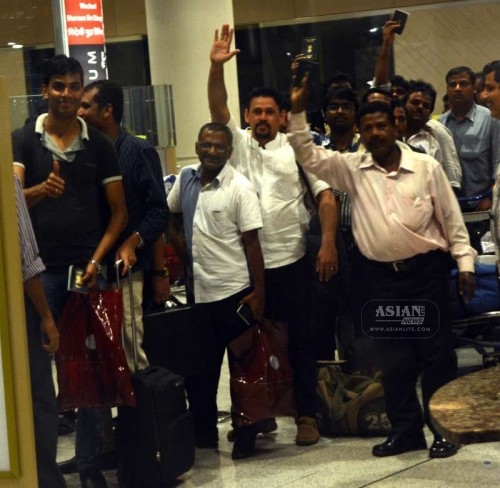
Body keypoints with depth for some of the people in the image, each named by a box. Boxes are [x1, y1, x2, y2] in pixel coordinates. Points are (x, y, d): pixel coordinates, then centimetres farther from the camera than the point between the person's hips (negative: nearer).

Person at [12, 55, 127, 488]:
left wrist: (96, 260, -5)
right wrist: (42, 189, -31)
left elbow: (118, 211, 8)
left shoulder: (99, 144, 7)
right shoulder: (24, 140, 3)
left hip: (87, 267, 1)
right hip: (39, 268, -1)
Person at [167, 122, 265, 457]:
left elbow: (252, 242, -11)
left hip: (232, 290, -5)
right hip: (196, 289, 5)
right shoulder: (186, 179, 5)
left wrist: (259, 292, -13)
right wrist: (179, 249, 10)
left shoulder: (240, 188, -10)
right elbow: (172, 216, 22)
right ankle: (204, 434, 27)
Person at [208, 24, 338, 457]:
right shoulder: (238, 143, 7)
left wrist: (328, 243, -10)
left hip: (291, 259, -1)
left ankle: (307, 414, 17)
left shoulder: (297, 149, 4)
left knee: (300, 338, 7)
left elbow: (325, 196, 1)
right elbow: (218, 109, -8)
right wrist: (217, 66, -22)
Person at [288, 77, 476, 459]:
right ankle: (406, 429, 20)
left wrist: (465, 262, -2)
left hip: (427, 270, -2)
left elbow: (451, 218, 2)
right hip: (383, 275, 2)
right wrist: (297, 111, -12)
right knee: (394, 358, 8)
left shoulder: (426, 167, -2)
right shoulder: (352, 168, 3)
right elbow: (308, 155, -2)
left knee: (437, 352, 3)